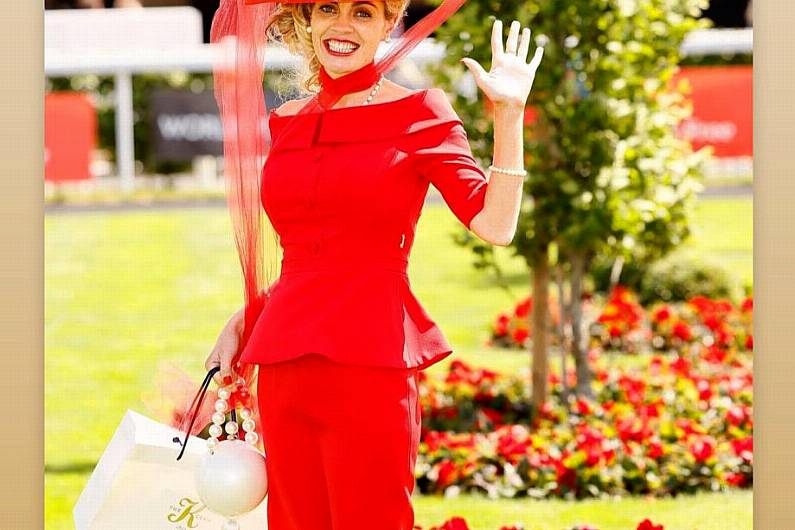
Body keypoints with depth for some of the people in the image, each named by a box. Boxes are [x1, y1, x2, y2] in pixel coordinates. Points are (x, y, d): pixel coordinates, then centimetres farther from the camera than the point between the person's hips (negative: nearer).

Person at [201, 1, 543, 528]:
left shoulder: (419, 114, 2)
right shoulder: (287, 124, 15)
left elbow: (495, 224, -9)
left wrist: (508, 113, -11)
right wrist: (239, 324, 12)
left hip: (370, 361, -5)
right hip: (283, 362, 5)